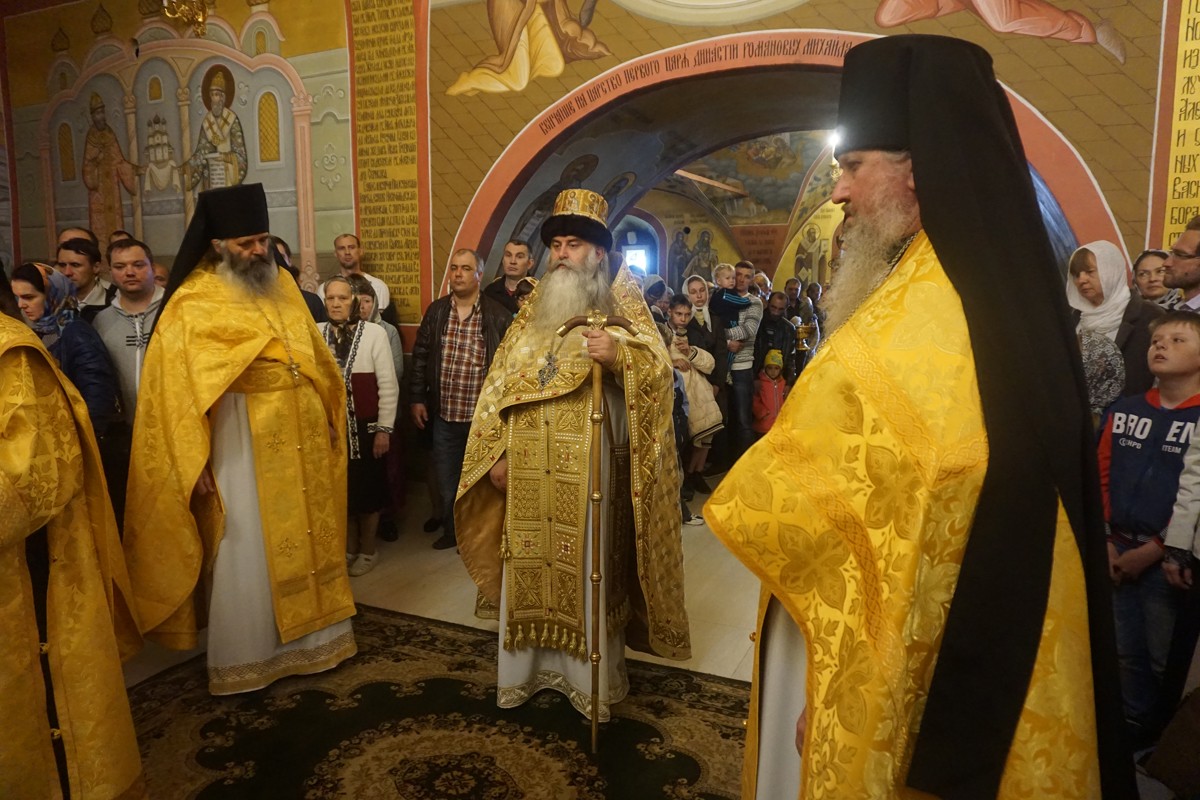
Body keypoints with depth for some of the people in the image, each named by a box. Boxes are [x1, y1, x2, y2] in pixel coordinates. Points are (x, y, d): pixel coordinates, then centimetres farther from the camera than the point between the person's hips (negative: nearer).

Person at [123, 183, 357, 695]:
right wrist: (195, 460, -14)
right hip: (243, 441, -5)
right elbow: (177, 386, -10)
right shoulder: (193, 304, -8)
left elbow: (313, 353, 16)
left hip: (300, 435, 6)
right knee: (246, 551, 2)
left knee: (308, 536, 13)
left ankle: (309, 636, 30)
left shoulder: (283, 285, 9)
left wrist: (330, 415, 15)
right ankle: (243, 658, 19)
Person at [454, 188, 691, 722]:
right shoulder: (532, 313, 16)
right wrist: (497, 452, 8)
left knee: (586, 567, 2)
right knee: (528, 567, 8)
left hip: (588, 469, -4)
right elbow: (499, 385, 15)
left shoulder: (621, 305, 3)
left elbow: (659, 372, -7)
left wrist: (618, 355, -26)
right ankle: (527, 666, 23)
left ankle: (593, 677, 17)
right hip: (529, 469, 4)